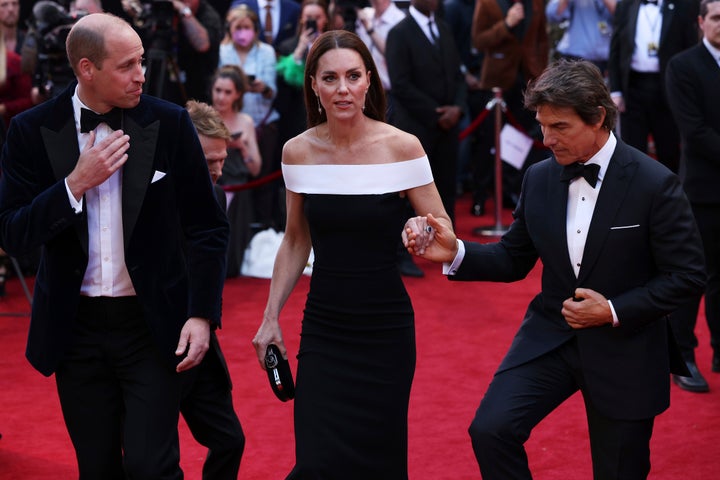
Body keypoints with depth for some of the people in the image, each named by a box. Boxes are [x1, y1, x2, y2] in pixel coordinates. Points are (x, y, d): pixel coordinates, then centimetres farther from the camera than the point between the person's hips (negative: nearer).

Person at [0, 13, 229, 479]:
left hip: (153, 323, -1)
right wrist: (76, 183, -18)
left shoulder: (169, 123, -5)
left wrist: (202, 314, -9)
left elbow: (208, 227, 0)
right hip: (76, 326, 2)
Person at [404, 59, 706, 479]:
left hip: (624, 348, -3)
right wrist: (455, 253, -11)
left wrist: (615, 312, -19)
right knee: (490, 430, -16)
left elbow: (688, 276, -11)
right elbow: (514, 259, 7)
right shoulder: (539, 179, -1)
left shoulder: (655, 184, -15)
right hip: (550, 336, 3)